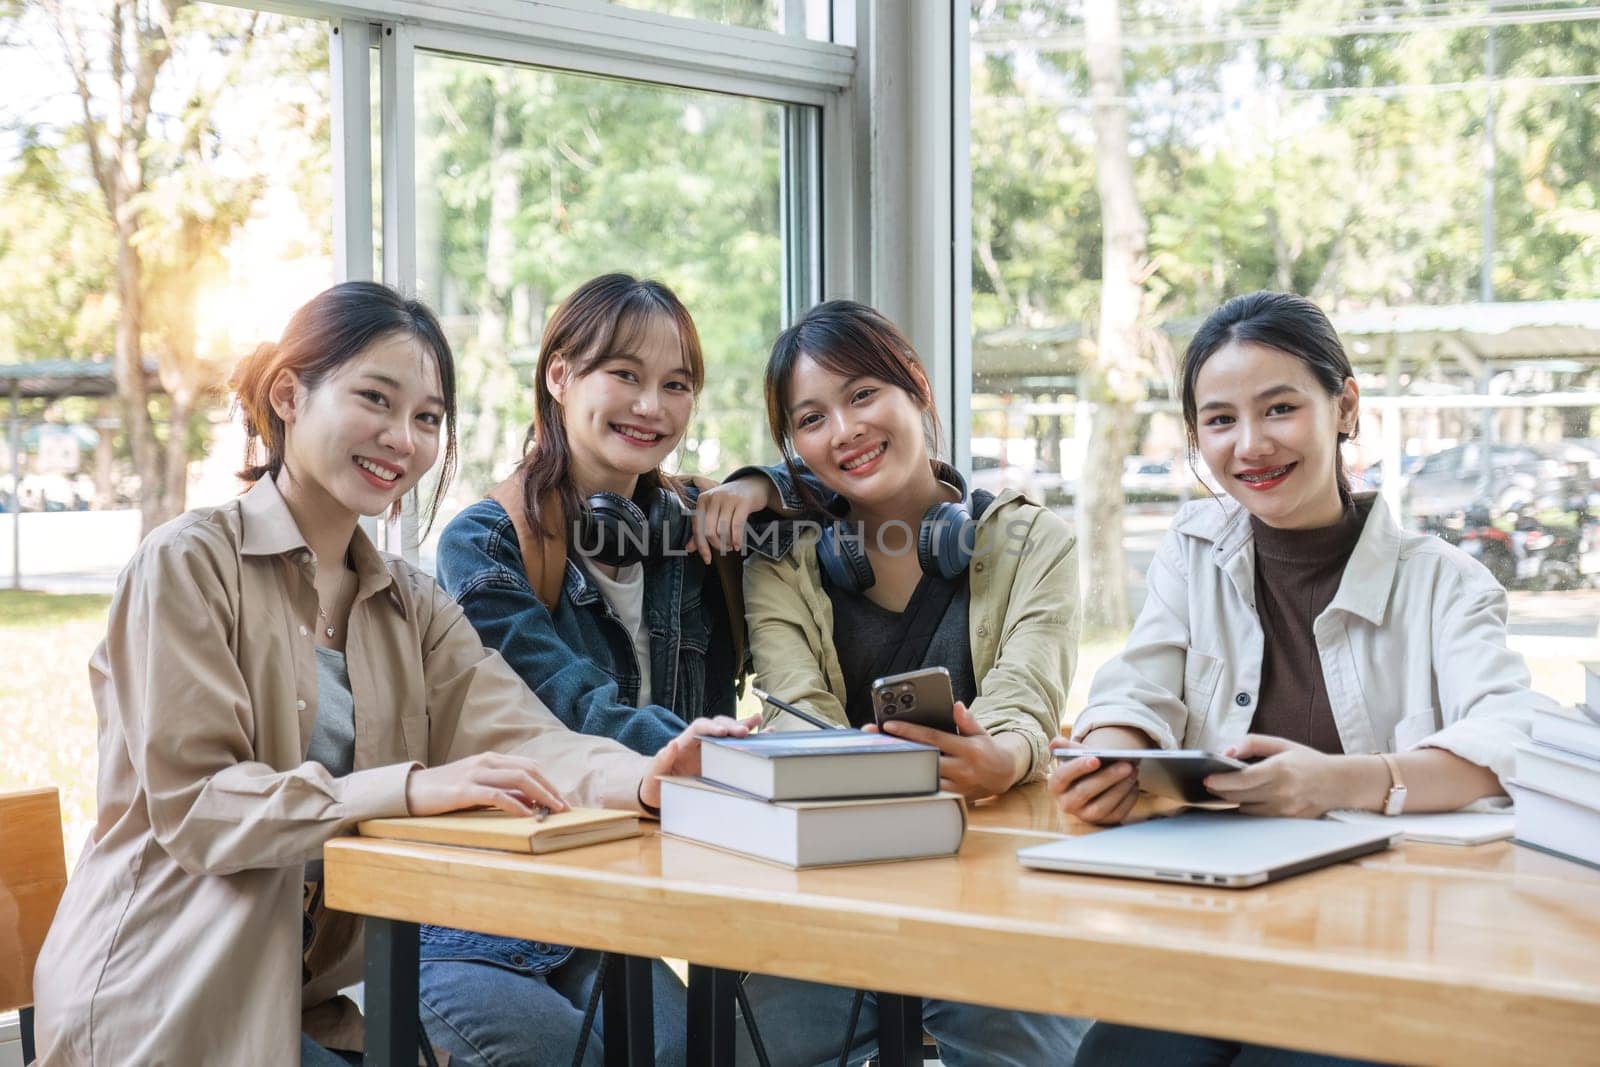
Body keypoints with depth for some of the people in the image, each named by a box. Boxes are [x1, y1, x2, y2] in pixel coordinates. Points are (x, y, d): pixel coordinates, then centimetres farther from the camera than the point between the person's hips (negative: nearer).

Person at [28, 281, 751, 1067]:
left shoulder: (414, 607, 12)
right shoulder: (188, 564, -8)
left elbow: (517, 738, -6)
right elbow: (191, 804, -17)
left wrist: (643, 777, -28)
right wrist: (410, 788, -30)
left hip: (319, 995, 6)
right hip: (170, 1004, -6)